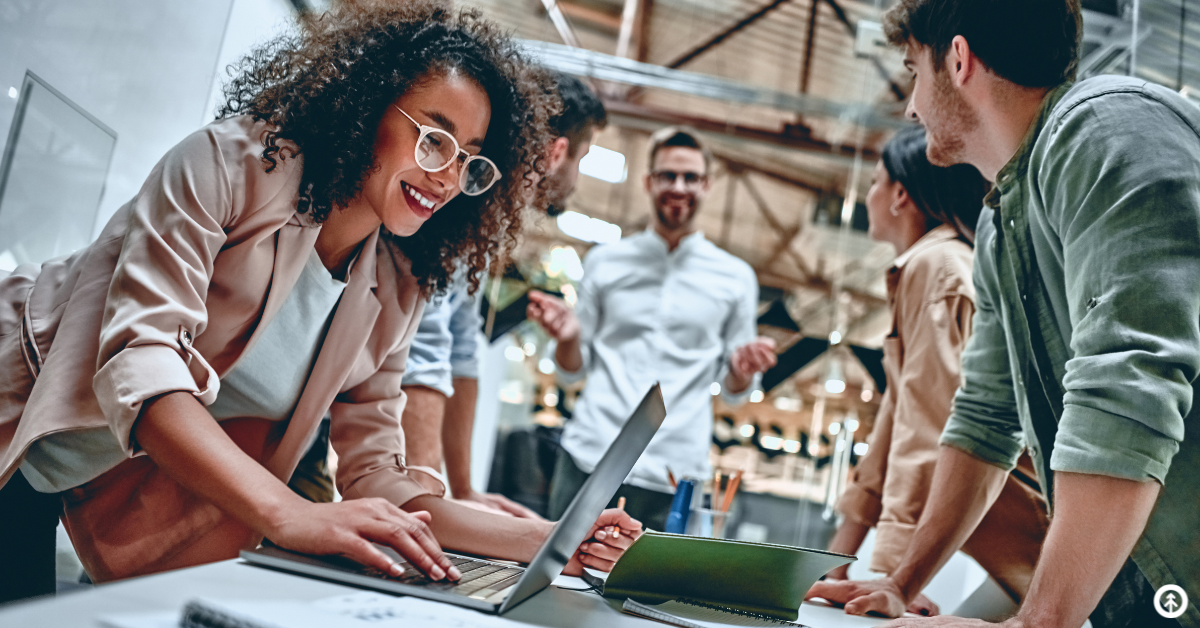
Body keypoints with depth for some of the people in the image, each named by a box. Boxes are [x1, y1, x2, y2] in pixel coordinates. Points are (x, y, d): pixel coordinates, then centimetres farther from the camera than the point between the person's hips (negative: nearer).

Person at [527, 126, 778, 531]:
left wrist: (742, 370, -9)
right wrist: (567, 337, -8)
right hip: (588, 459, 1)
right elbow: (572, 370, 13)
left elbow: (733, 391, 12)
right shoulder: (605, 262, 11)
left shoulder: (736, 278, 10)